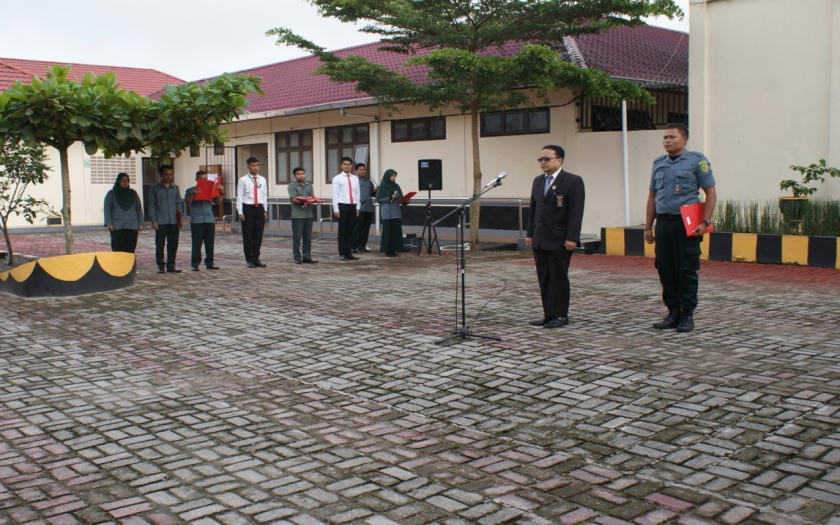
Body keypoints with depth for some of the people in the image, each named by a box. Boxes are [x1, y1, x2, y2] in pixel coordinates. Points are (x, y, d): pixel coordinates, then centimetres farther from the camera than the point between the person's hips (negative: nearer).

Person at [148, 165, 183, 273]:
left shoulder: (175, 188, 12)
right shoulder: (155, 189, 4)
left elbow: (179, 203, 13)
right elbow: (152, 205, 2)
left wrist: (180, 219, 5)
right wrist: (153, 221, -5)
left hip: (174, 222, 3)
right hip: (160, 222, -2)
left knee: (173, 245, 4)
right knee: (160, 245, 2)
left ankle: (171, 265, 12)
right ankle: (160, 266, 10)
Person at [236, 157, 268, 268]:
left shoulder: (262, 180, 9)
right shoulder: (243, 180, -4)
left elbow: (265, 195, 12)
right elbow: (239, 196, -5)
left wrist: (265, 210, 6)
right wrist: (240, 212, -10)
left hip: (259, 208, 4)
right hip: (247, 208, -4)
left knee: (258, 235, 6)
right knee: (248, 235, 2)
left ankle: (256, 258, 16)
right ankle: (249, 260, 11)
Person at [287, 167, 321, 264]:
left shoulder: (309, 186, 16)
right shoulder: (292, 186, 0)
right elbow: (294, 200, -10)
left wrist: (315, 200, -15)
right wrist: (306, 201, -22)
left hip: (309, 214, 5)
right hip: (297, 215, -5)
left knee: (308, 237, 6)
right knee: (297, 237, -2)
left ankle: (307, 257, 12)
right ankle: (297, 258, 4)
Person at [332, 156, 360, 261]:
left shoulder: (355, 179, 11)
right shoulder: (337, 179, -2)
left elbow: (357, 193, 12)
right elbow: (335, 195, -5)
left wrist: (357, 207, 6)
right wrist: (336, 209, -11)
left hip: (353, 206, 4)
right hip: (342, 206, -4)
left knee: (350, 231, 8)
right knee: (342, 231, 1)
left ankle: (349, 252, 14)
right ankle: (342, 253, 7)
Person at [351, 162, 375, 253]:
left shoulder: (368, 180, 20)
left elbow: (372, 193, 28)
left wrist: (374, 191, 5)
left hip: (369, 208, 6)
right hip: (359, 208, -6)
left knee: (366, 228, 6)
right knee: (357, 228, -7)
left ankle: (362, 246, 13)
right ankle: (353, 246, -2)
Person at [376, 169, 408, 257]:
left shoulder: (396, 186, 12)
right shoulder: (382, 186, -3)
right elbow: (378, 199, -7)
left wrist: (405, 201, -8)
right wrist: (390, 198, -17)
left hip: (396, 212, 5)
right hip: (387, 213, -5)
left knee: (396, 230, 2)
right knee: (387, 231, -2)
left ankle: (394, 249, 9)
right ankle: (387, 250, 4)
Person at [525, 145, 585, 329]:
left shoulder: (573, 181, -6)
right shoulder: (538, 181, 15)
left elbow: (576, 212, -12)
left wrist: (572, 238, -17)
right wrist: (530, 233, 13)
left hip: (560, 241, -6)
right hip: (540, 241, 6)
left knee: (559, 278, -1)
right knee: (544, 279, 7)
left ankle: (560, 315, 8)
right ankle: (548, 314, 14)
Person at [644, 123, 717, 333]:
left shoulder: (697, 161, -1)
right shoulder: (658, 164, 15)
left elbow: (711, 193, -3)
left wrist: (705, 222, -12)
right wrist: (648, 226, 14)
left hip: (686, 223, -5)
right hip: (663, 223, 5)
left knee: (686, 270, -2)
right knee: (665, 270, 6)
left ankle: (687, 315, 7)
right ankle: (673, 312, 16)